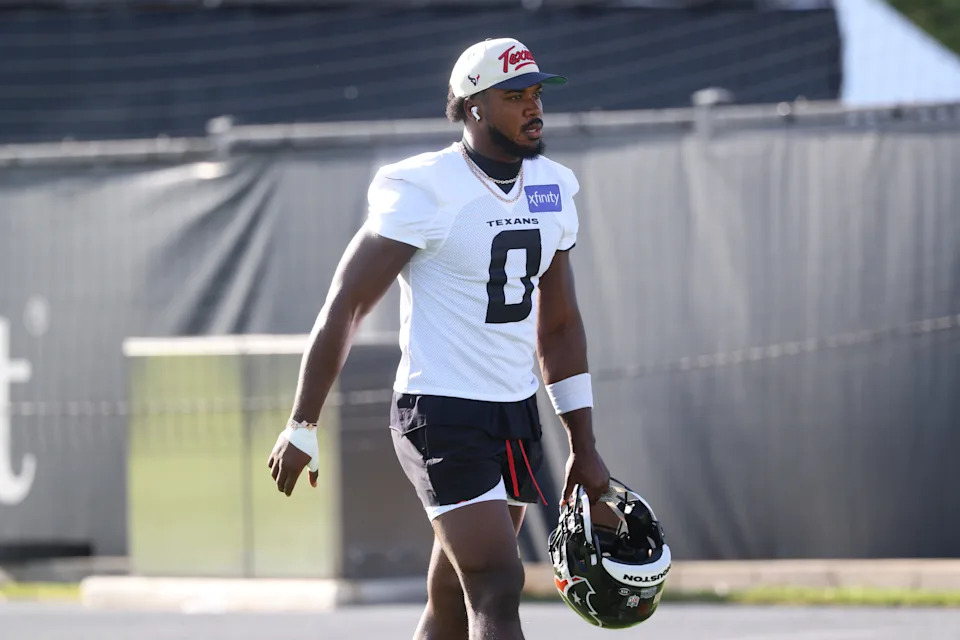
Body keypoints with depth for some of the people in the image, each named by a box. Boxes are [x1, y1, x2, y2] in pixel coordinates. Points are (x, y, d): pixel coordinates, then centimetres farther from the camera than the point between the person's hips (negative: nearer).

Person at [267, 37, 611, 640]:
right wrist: (302, 428, -10)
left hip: (518, 417, 7)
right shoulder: (425, 190, -13)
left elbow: (560, 325, 17)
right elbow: (344, 307, -10)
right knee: (499, 590, -17)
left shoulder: (552, 188, 9)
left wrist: (584, 448, 15)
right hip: (442, 415, -7)